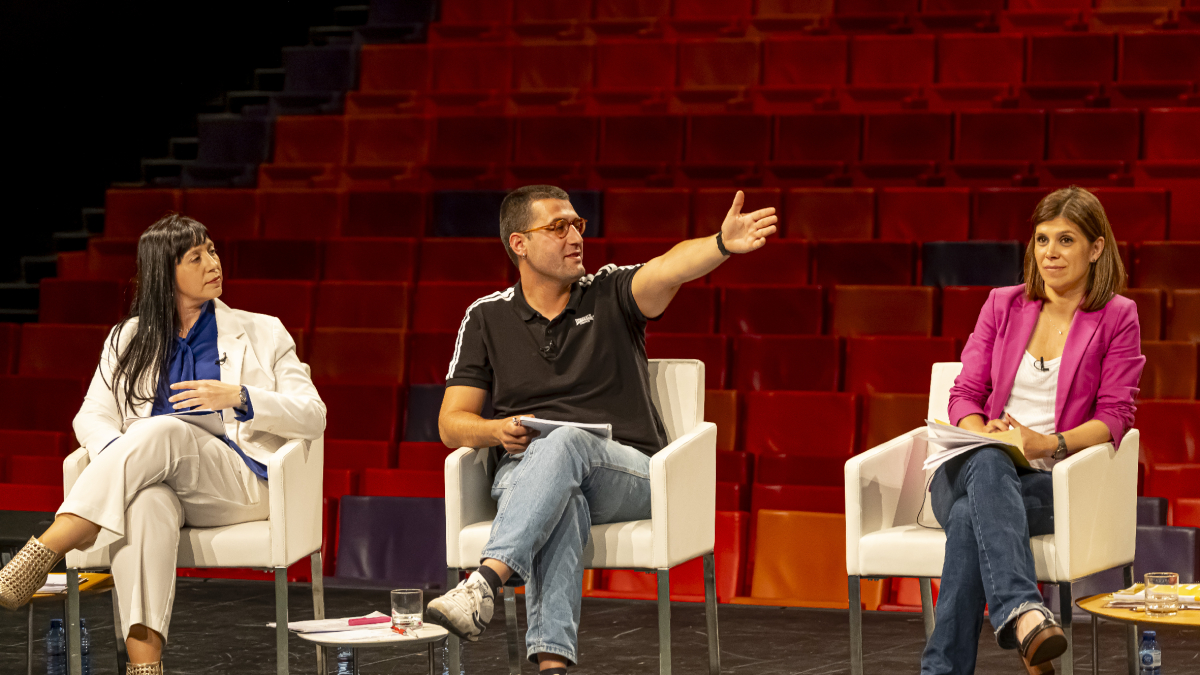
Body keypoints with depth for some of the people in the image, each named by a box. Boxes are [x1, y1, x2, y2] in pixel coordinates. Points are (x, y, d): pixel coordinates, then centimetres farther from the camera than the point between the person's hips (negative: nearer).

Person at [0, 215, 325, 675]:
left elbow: (313, 416, 7)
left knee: (163, 431, -34)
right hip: (157, 480, 1)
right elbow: (91, 417, 10)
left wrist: (238, 397, -11)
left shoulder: (262, 334, 16)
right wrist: (120, 457, -14)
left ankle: (42, 552, -44)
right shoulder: (130, 339, 21)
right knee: (145, 501, -39)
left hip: (240, 484, -1)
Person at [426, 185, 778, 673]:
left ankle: (485, 581, -52)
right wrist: (497, 431, -13)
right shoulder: (486, 318, 12)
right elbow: (451, 424, 11)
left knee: (565, 442, -37)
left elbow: (670, 268, -15)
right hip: (524, 475, 0)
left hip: (626, 474, 0)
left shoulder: (610, 294, 9)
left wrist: (723, 244, -37)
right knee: (562, 503, -38)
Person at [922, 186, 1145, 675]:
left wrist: (1048, 443, -18)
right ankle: (1022, 610, -59)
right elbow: (966, 393, 12)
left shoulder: (1117, 318, 7)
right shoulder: (1003, 305, 17)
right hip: (968, 467, 2)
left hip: (1049, 479, -2)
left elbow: (1115, 417, 0)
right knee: (987, 465, -39)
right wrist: (983, 436, -12)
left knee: (971, 515, -37)